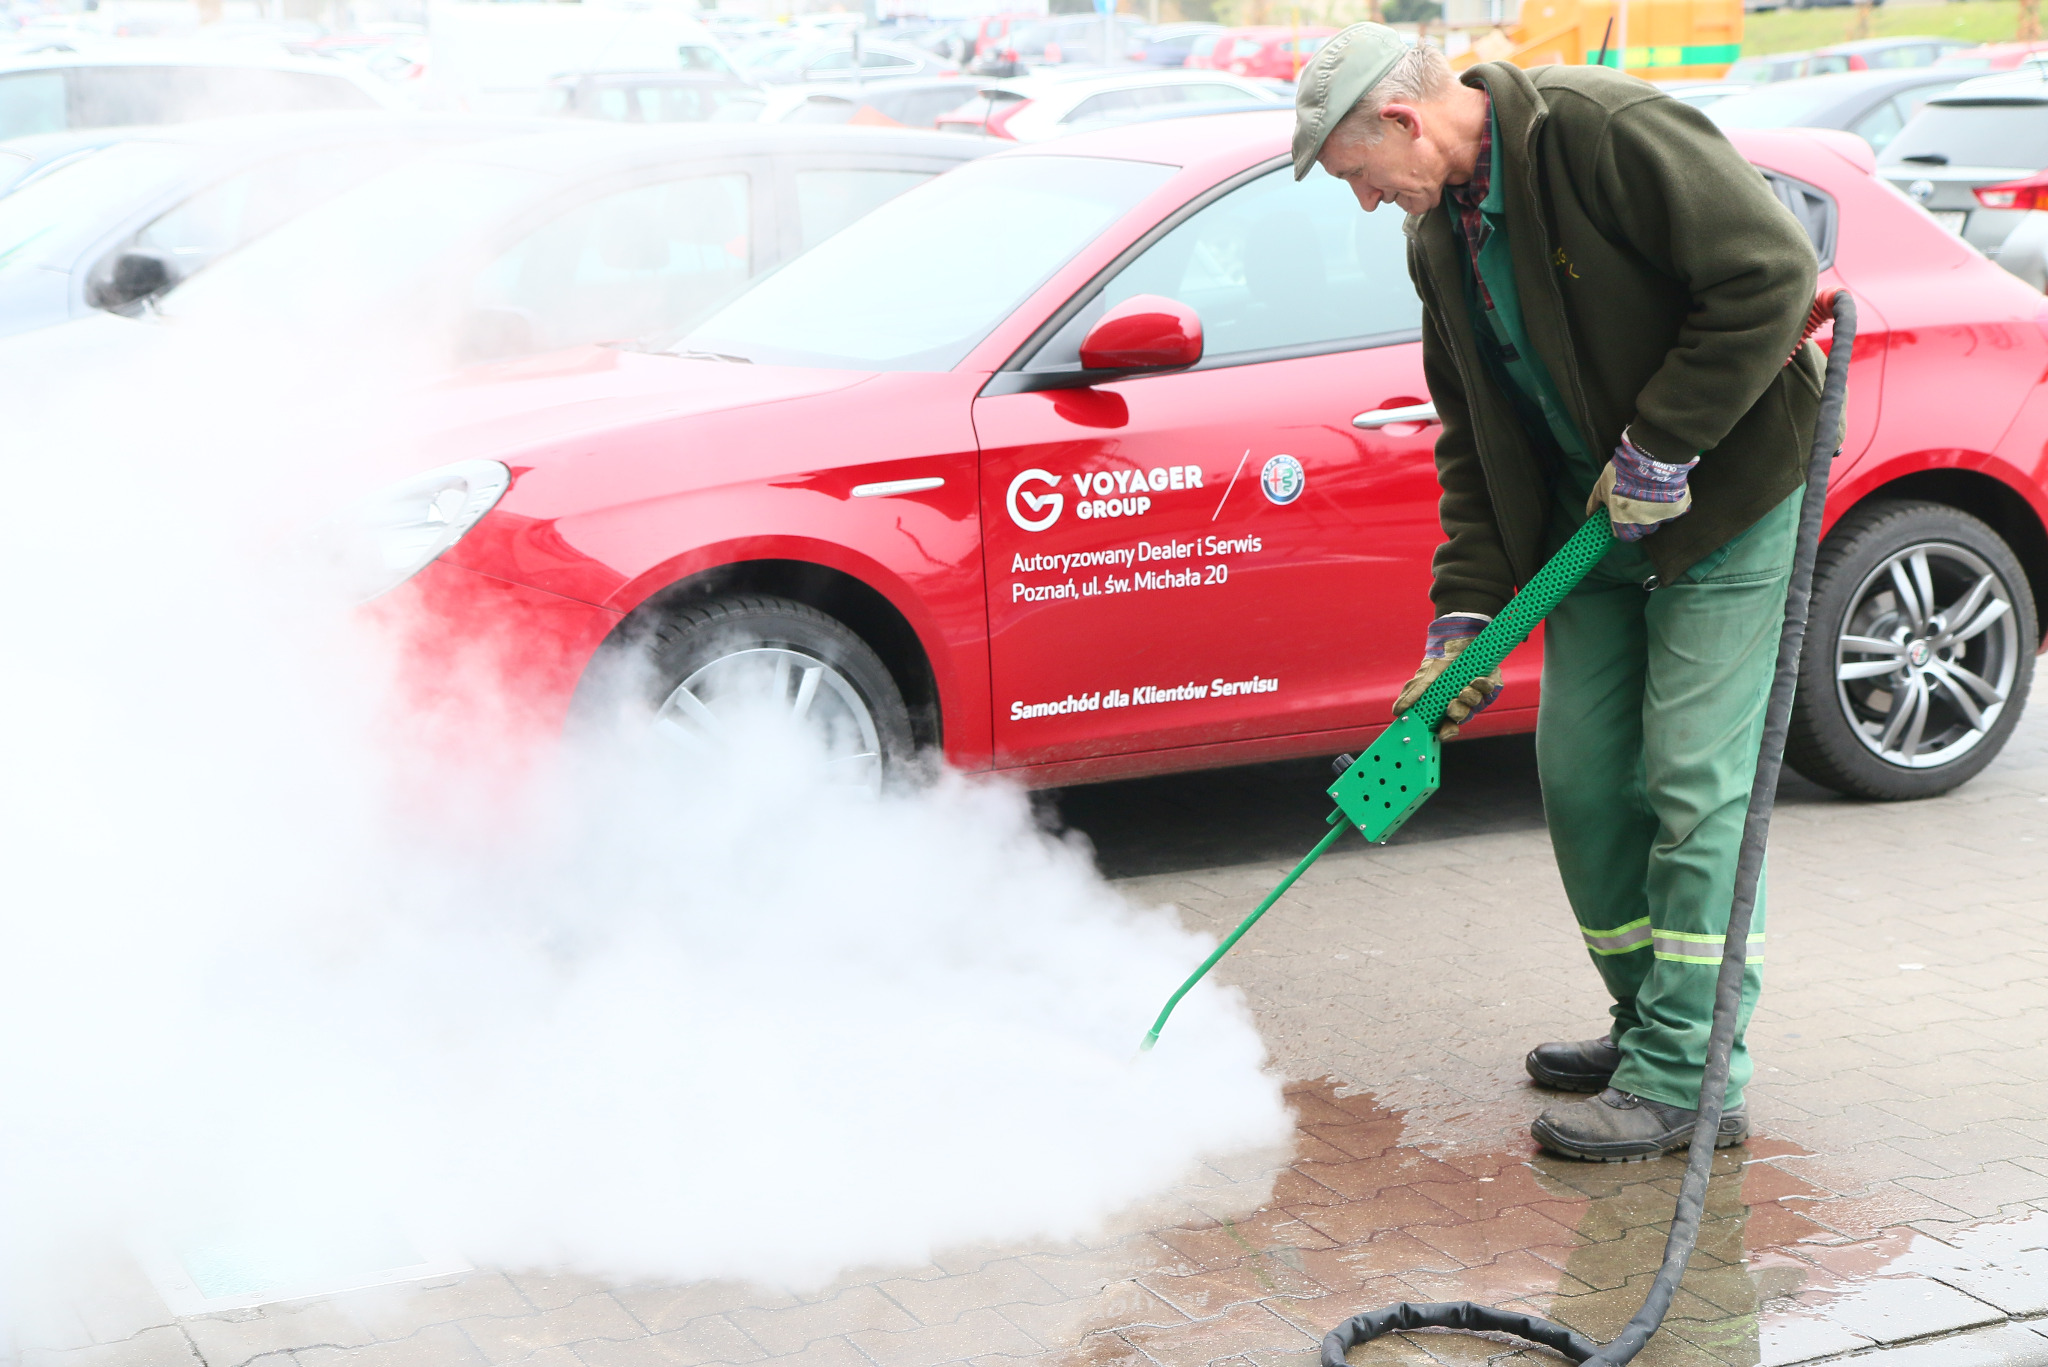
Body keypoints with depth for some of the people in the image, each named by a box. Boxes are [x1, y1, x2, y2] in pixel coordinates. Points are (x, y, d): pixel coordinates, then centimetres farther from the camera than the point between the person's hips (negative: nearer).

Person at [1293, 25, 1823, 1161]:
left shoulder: (1607, 130, -20)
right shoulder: (1440, 237, 5)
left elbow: (1770, 273, -23)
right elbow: (1473, 437, 9)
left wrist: (1661, 444, -20)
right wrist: (1466, 610, 1)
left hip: (1727, 499, -8)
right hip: (1601, 517, 8)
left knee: (1696, 779, -8)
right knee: (1582, 773, 7)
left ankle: (1690, 1082, -1)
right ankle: (1650, 1028, 24)